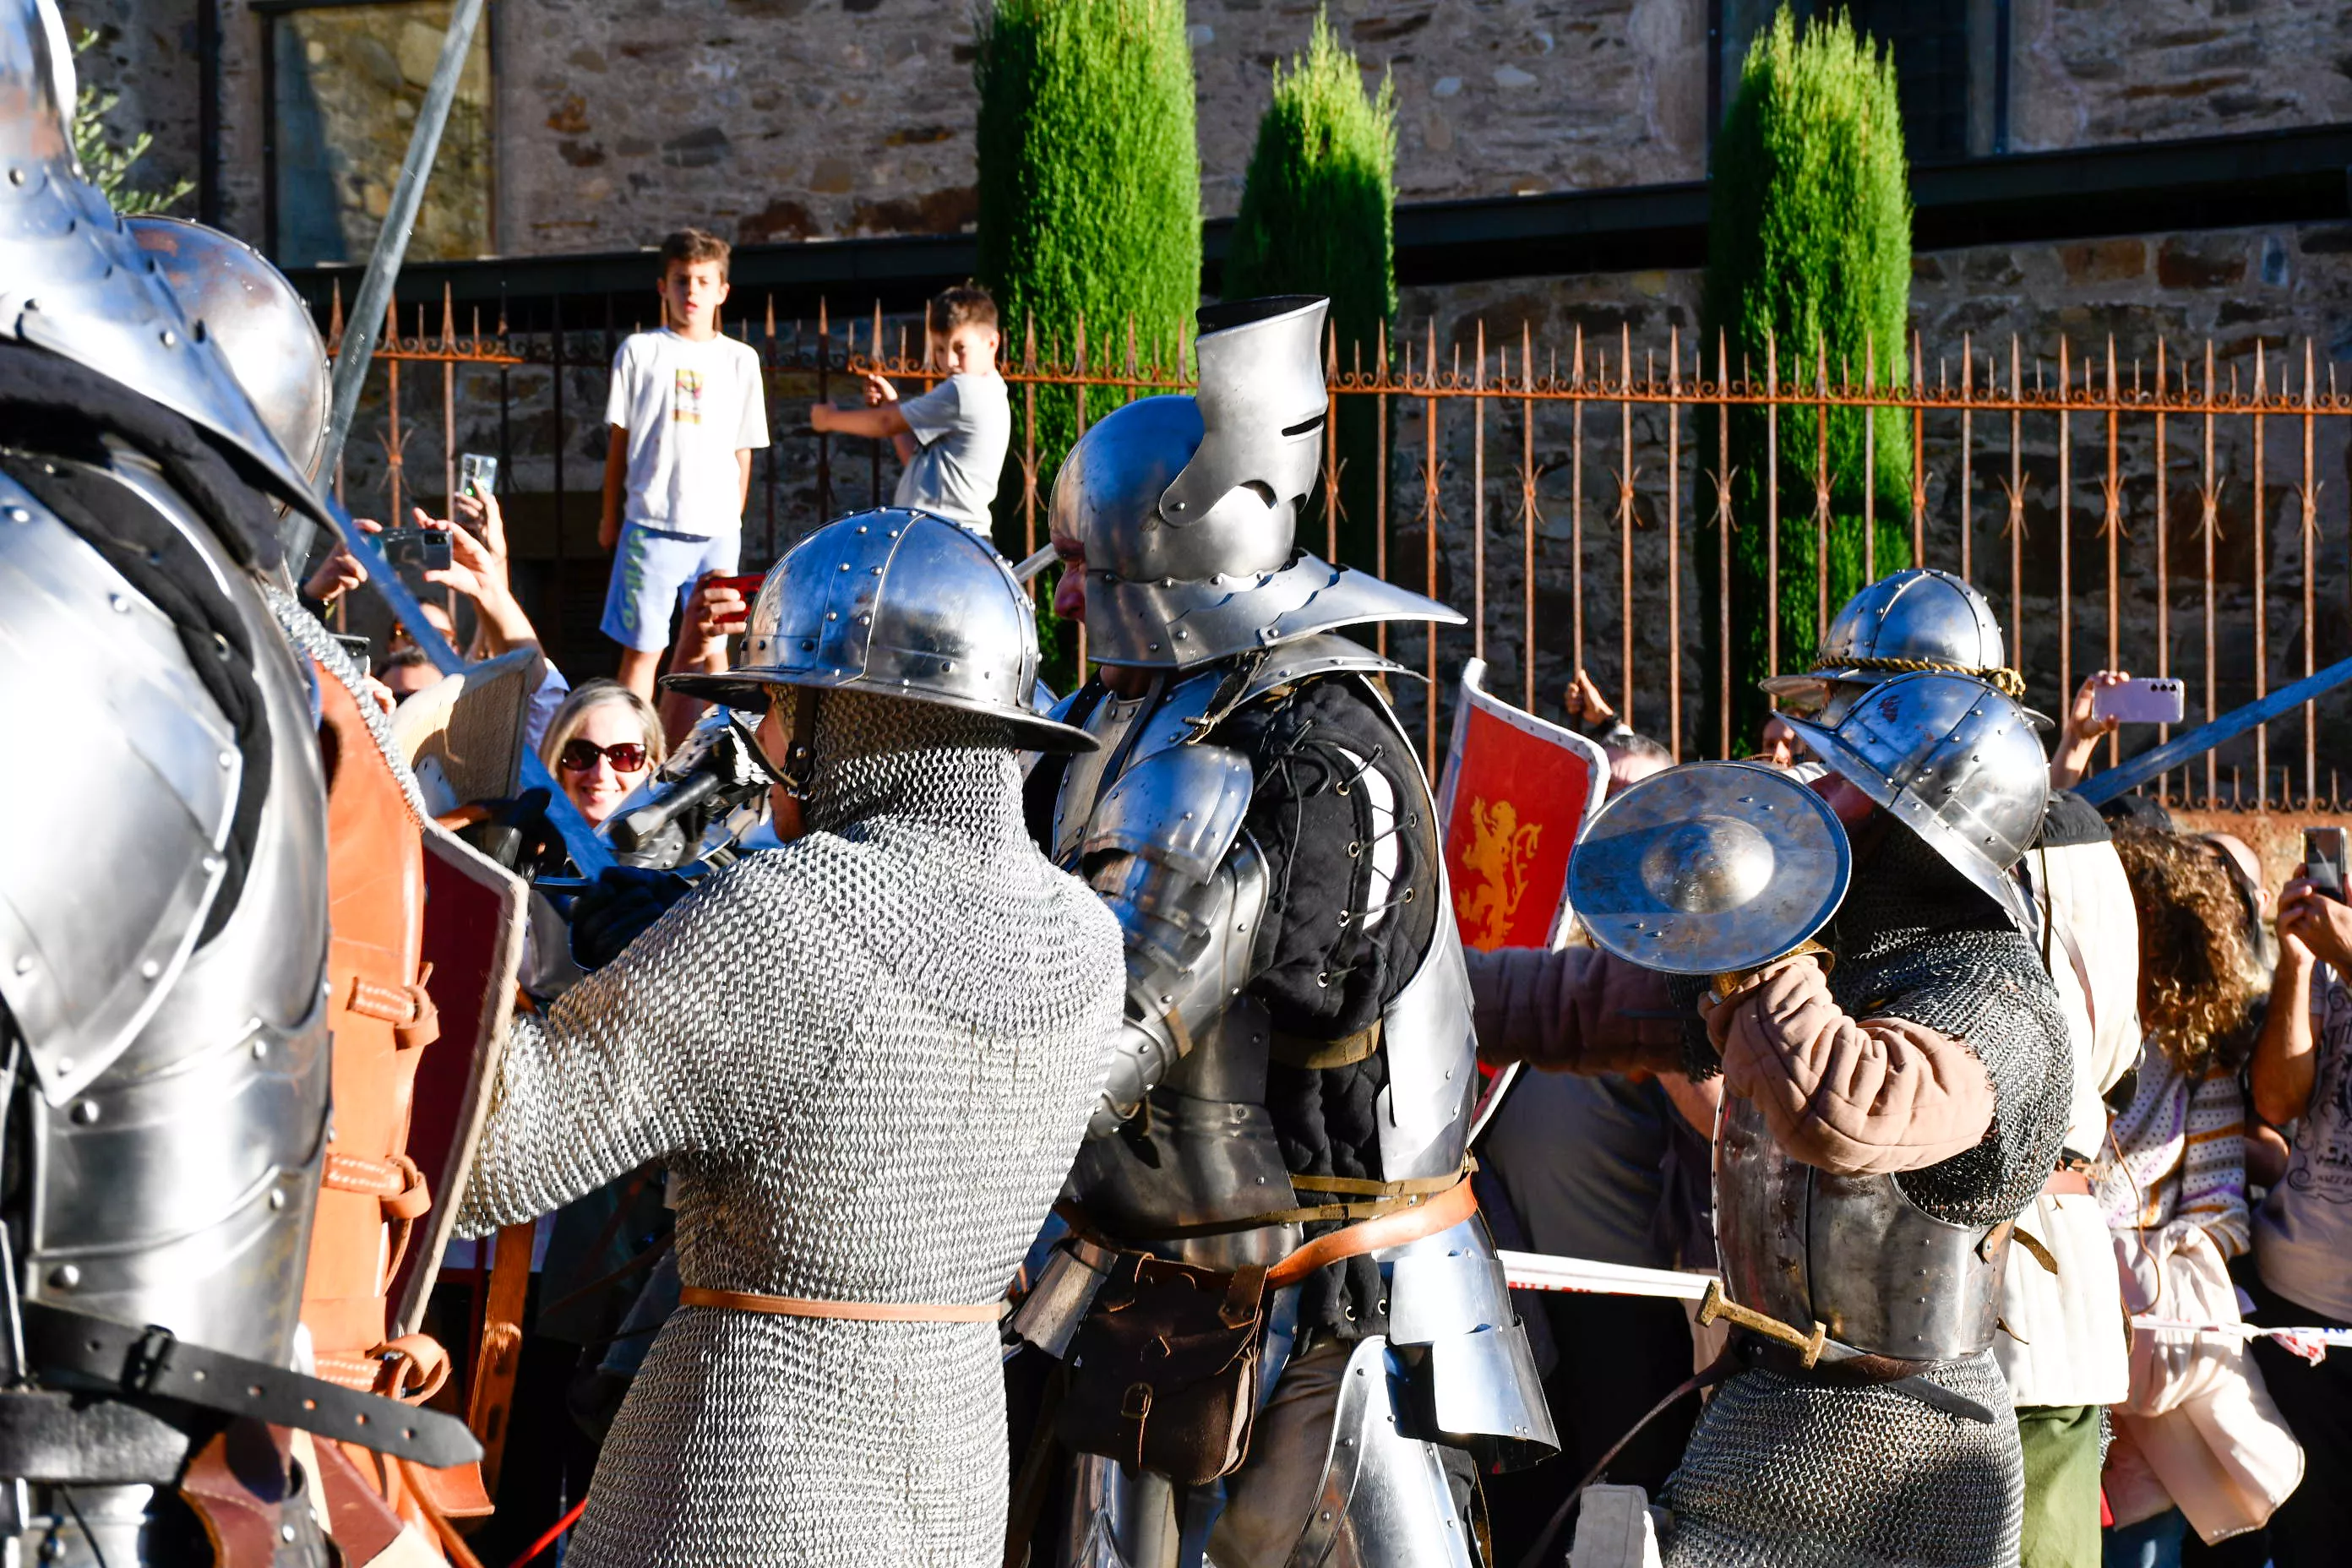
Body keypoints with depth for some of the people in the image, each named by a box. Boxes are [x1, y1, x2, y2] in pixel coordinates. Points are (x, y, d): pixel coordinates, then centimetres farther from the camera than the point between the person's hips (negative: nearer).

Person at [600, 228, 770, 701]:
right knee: (642, 650, -2)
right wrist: (611, 518, 9)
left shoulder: (741, 360, 8)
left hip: (718, 531, 1)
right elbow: (620, 440, 9)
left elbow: (743, 451, 13)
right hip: (651, 524, -1)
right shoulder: (640, 351, 5)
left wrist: (734, 521, 11)